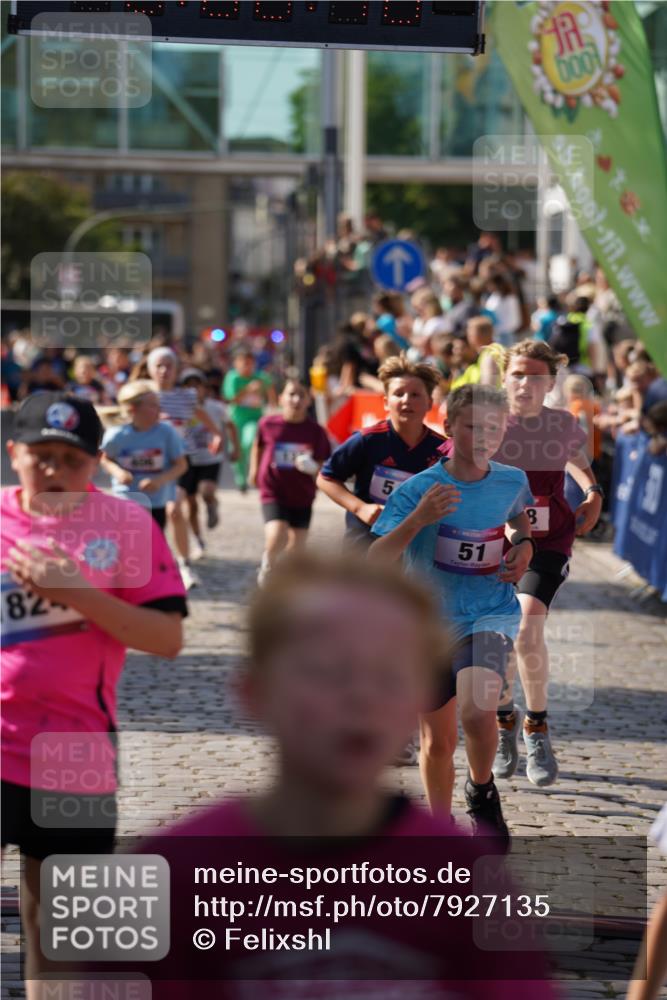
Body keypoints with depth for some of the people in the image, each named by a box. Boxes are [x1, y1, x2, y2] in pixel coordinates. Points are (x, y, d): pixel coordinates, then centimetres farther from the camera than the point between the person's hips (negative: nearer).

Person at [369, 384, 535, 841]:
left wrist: (524, 546, 2)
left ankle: (482, 792, -1)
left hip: (492, 615, 0)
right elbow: (375, 563, -20)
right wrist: (418, 519, -34)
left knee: (477, 708, -29)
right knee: (437, 741, 12)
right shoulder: (417, 490, -12)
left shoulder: (513, 482, -3)